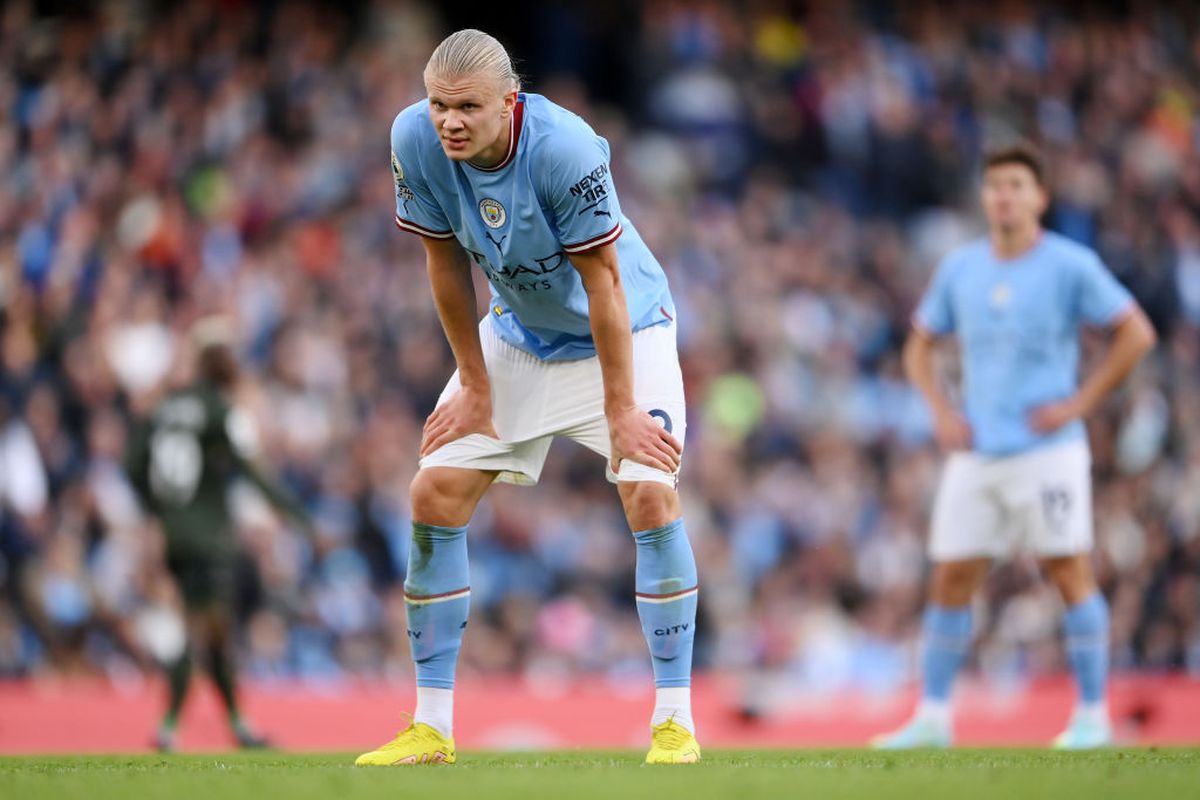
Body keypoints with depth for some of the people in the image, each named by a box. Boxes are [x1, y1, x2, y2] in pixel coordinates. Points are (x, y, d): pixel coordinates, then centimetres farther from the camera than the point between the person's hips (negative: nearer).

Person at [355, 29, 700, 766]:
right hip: (517, 333, 5)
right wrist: (476, 386, -4)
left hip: (625, 329, -4)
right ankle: (432, 728, 3)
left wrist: (620, 411, -22)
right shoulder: (416, 140, -22)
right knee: (435, 494, -4)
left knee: (651, 492, -21)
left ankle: (675, 720, -11)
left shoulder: (565, 149, -34)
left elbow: (602, 284, -26)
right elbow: (447, 264, -9)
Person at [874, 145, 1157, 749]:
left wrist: (1080, 402, -7)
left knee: (1070, 573, -7)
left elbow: (1136, 334, -2)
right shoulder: (959, 269, 9)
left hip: (1047, 448, -4)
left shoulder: (1070, 265, -3)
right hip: (975, 453, 4)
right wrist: (940, 411, 5)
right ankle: (932, 718, 6)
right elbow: (919, 346, 21)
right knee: (951, 579, 1)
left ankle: (1092, 716, 0)